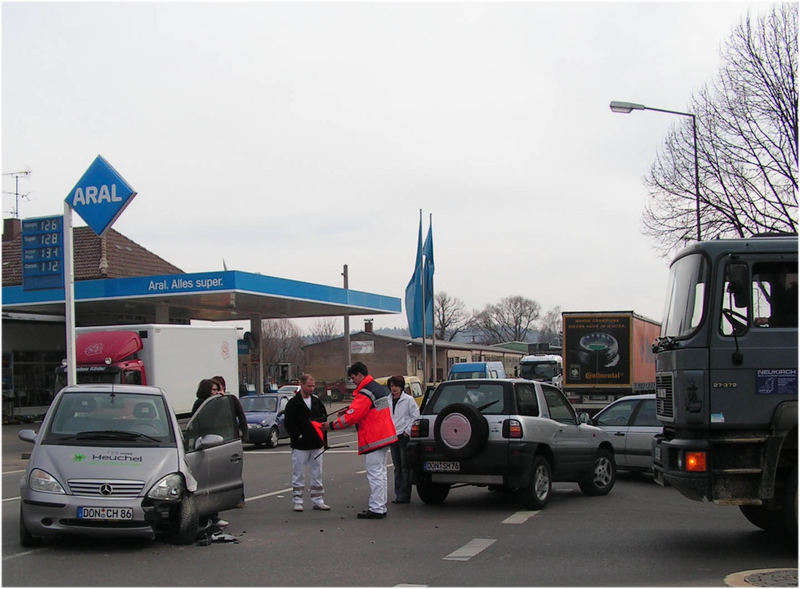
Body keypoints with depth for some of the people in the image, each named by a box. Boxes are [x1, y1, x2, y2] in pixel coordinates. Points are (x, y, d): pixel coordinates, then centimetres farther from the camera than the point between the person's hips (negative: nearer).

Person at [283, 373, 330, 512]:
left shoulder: (317, 401, 10)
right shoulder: (293, 403, -6)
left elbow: (323, 420, 16)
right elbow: (288, 424, -8)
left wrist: (324, 440, 11)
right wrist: (297, 437, -14)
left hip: (316, 445, 5)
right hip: (300, 446, -5)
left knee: (317, 474, 8)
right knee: (298, 475, 1)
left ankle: (317, 500, 14)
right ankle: (297, 501, 9)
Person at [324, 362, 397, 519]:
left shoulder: (364, 394, -18)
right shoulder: (380, 388, 14)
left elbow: (352, 417, -19)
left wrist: (332, 425, -9)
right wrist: (349, 409, 16)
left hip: (373, 440, -10)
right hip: (384, 436, 10)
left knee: (375, 474, -7)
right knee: (380, 473, 15)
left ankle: (376, 509, -5)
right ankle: (380, 507, 21)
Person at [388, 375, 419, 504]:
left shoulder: (408, 400, -5)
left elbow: (415, 416, -5)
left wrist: (407, 431, -9)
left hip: (404, 436, -6)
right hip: (392, 436, 6)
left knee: (405, 467, -3)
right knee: (397, 467, 10)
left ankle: (404, 495, -1)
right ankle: (398, 494, 15)